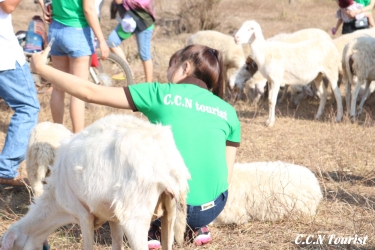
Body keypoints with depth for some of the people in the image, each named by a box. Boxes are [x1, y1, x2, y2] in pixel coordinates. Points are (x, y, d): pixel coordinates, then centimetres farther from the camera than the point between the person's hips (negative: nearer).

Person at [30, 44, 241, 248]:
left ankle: (154, 229, 14)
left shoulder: (162, 93, 2)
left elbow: (90, 93, 4)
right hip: (212, 208, 4)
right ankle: (199, 225, 18)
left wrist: (41, 68, 15)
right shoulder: (228, 112, 9)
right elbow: (226, 177, 11)